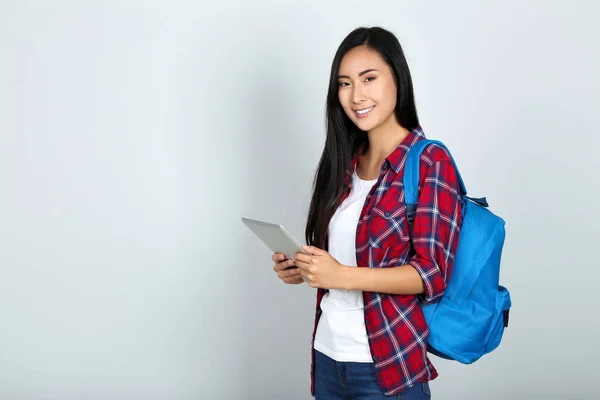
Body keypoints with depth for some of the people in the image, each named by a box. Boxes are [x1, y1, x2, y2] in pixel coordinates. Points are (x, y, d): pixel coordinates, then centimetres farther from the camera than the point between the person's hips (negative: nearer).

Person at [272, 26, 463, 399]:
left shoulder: (430, 162, -11)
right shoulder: (347, 162, 7)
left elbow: (432, 274, -15)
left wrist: (342, 276, -24)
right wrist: (303, 268, -2)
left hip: (388, 363, -6)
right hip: (327, 353, 6)